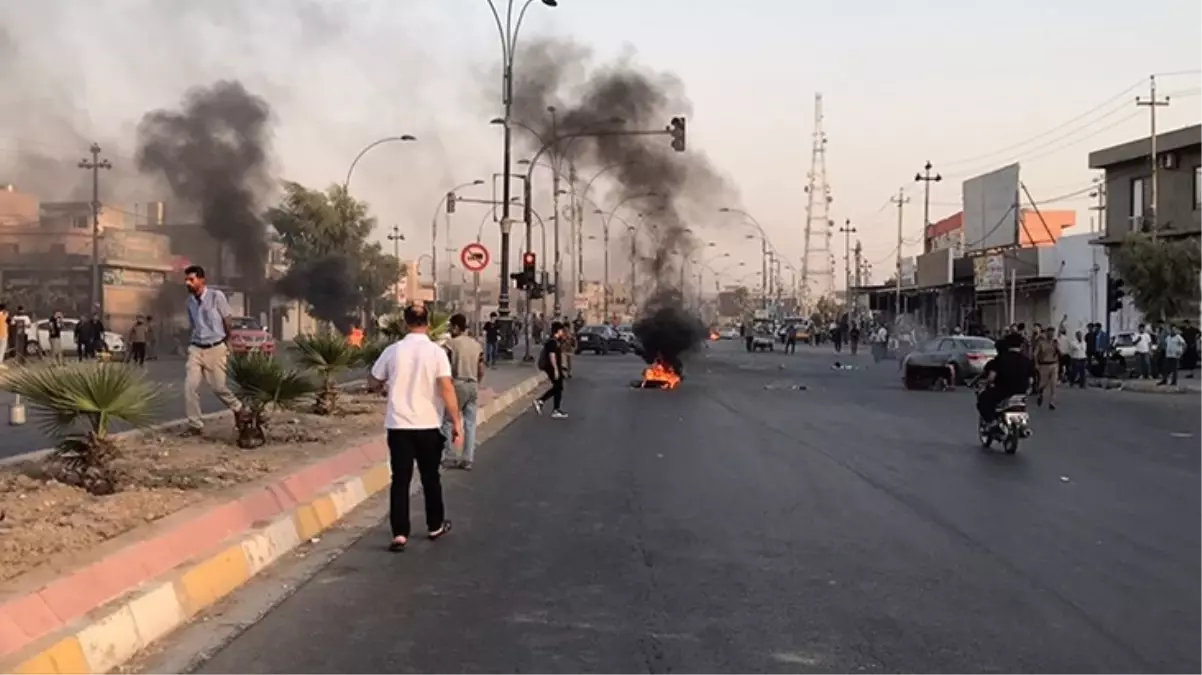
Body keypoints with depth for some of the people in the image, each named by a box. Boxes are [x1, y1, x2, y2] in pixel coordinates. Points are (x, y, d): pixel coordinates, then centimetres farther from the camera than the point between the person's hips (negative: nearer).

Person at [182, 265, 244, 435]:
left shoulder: (217, 296, -10)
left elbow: (227, 322, -2)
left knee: (218, 387, -1)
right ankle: (195, 425, 2)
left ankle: (237, 408, 28)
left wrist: (228, 347, 5)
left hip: (216, 349, -4)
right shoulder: (190, 301, 5)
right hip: (196, 350, 4)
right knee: (190, 387, -7)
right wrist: (190, 346, 13)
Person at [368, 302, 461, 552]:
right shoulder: (436, 352, -8)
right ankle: (435, 526, 28)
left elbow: (373, 384, 8)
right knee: (430, 477, 15)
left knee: (400, 479, 3)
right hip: (428, 425, 0)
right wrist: (456, 422, -10)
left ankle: (400, 534, -3)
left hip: (398, 425, 1)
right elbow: (447, 389, -14)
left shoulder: (392, 351, -2)